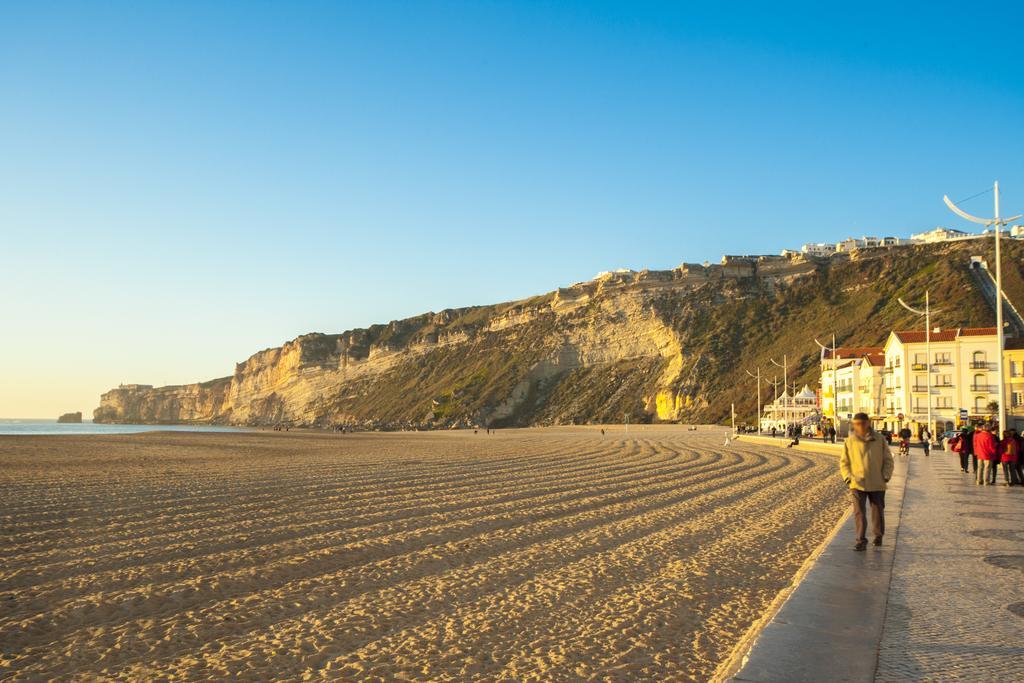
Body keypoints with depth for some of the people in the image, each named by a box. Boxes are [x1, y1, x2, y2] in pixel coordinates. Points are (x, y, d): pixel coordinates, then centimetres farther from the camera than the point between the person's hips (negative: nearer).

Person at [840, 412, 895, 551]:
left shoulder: (879, 440, 0)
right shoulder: (849, 441, -1)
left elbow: (888, 460, 7)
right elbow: (844, 462, 6)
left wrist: (886, 476, -5)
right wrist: (848, 477, -7)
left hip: (877, 484, 1)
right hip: (857, 484, -1)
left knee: (878, 512, 13)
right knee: (859, 513, -9)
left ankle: (878, 536, 35)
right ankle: (861, 541, -6)